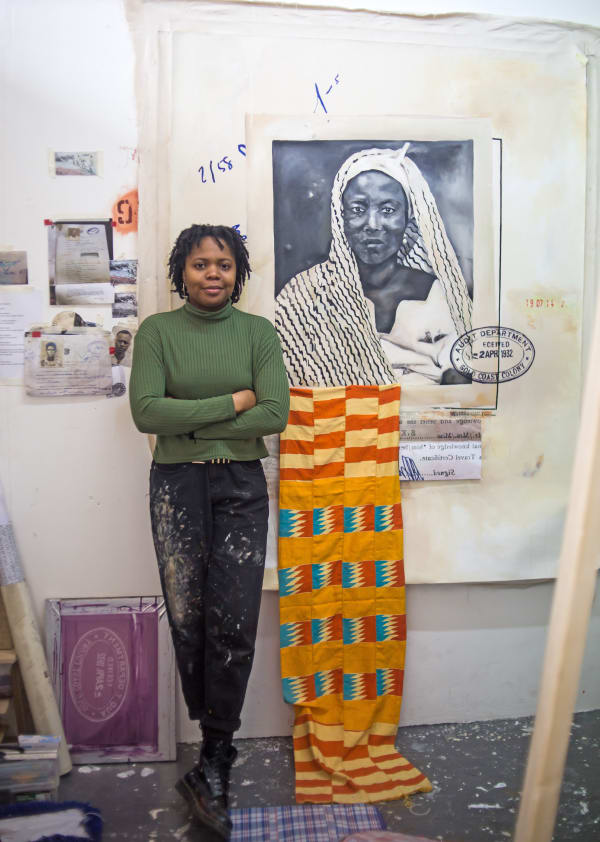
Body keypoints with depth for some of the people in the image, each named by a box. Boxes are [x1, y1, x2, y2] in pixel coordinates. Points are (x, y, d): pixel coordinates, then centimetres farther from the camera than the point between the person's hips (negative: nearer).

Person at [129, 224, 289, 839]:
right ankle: (219, 753, 23)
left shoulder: (258, 332, 4)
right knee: (188, 620, 5)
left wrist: (190, 423, -10)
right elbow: (146, 411, -11)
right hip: (176, 486, 0)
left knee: (235, 623, -4)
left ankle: (212, 765, 10)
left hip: (241, 486, 0)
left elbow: (276, 414, -8)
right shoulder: (157, 330, 2)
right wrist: (232, 403, -11)